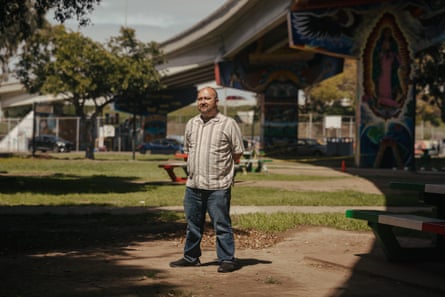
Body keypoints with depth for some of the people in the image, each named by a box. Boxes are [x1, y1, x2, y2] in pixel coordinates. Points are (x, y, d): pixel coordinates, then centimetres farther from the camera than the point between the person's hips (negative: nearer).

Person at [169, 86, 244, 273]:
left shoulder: (228, 124, -3)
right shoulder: (191, 124, 13)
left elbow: (238, 153, 0)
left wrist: (220, 166, 3)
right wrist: (194, 167, 13)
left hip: (218, 186, -5)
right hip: (193, 185, 6)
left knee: (221, 225, -2)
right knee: (193, 224, 14)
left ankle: (227, 259, 5)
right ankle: (191, 257, 25)